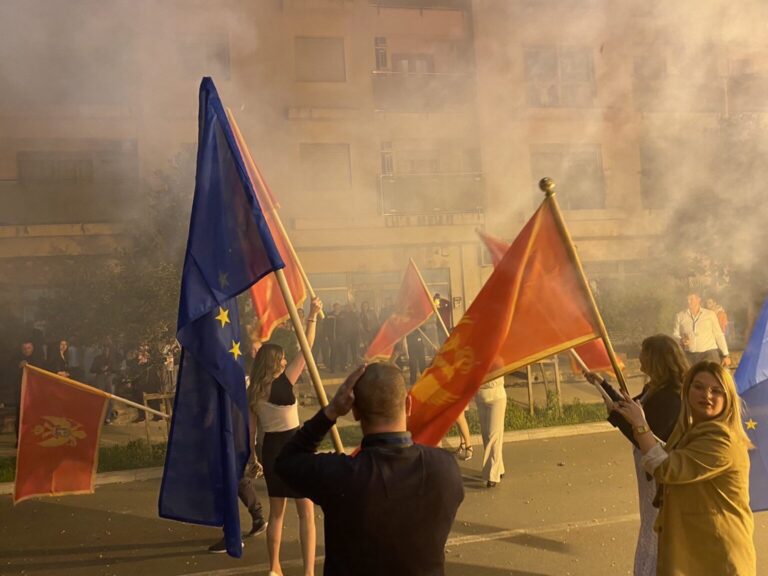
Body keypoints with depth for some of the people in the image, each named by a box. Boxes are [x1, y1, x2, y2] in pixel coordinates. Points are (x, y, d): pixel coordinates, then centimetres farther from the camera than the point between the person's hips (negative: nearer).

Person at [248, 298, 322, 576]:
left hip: (269, 449, 6)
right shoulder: (283, 383, -14)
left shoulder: (253, 392, 3)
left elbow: (250, 429, 7)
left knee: (276, 512, 18)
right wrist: (313, 316, -11)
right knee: (306, 512, 0)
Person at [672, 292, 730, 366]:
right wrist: (681, 340, -10)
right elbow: (675, 333, 13)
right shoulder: (680, 316, 8)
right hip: (689, 355, 1)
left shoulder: (710, 314, 5)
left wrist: (726, 355, 6)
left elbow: (718, 335, 8)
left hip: (709, 354, -1)